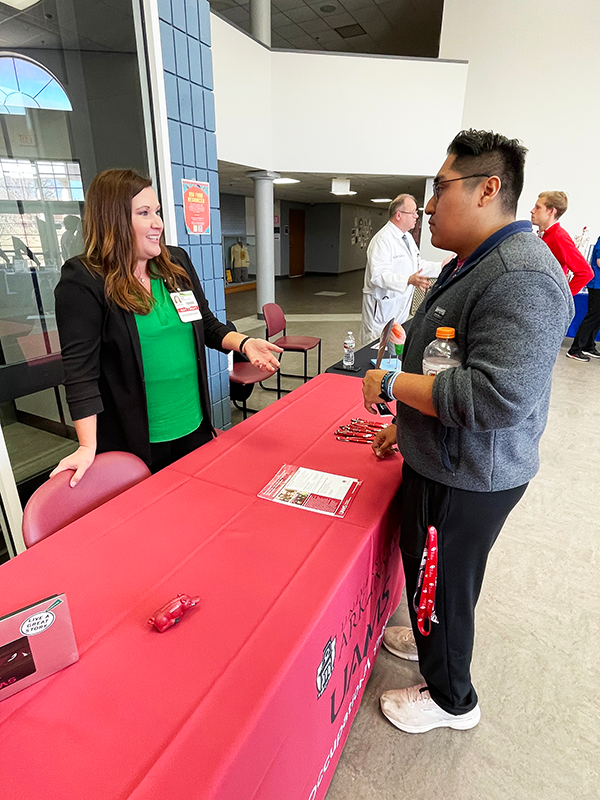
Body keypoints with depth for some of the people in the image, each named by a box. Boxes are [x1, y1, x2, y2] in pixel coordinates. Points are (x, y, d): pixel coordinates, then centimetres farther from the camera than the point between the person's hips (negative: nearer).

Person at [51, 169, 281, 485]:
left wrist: (245, 343, -8)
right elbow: (81, 367, -16)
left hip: (195, 427, 6)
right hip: (134, 441, -5)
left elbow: (208, 325, 12)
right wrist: (88, 447, -19)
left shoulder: (178, 262, 5)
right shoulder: (82, 281, -12)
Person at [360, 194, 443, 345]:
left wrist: (442, 266, 12)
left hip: (401, 307, 9)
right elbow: (378, 274, -28)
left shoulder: (408, 237, 15)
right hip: (382, 307, -9)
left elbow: (417, 265, 24)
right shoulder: (383, 239, -17)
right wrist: (409, 280, -37)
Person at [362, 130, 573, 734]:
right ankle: (429, 639, 55)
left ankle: (451, 699, 40)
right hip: (443, 462, 10)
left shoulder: (521, 277, -25)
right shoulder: (472, 264, 11)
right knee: (434, 573, 28)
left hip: (465, 481, -9)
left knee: (442, 587, 12)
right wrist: (405, 424, 17)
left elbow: (495, 396, -35)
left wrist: (391, 384, -23)